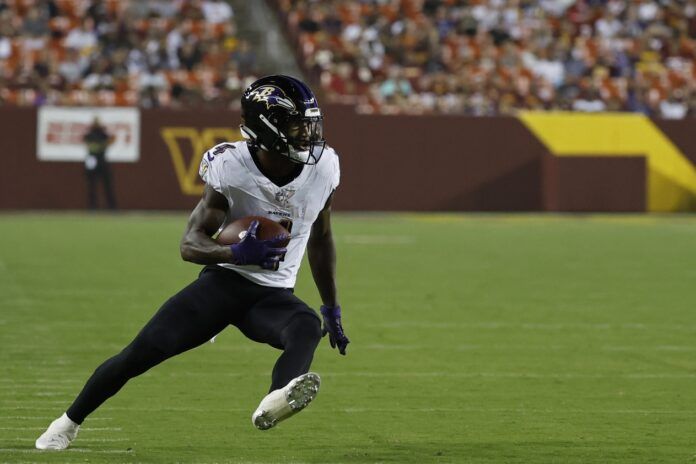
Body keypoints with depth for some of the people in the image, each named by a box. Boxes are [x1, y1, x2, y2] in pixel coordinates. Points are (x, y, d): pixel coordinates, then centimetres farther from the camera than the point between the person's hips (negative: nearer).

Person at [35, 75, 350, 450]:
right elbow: (190, 244, -17)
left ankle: (273, 404, -63)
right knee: (142, 352, -9)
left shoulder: (323, 168, -7)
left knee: (308, 327, -33)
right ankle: (69, 422, 14)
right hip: (225, 279, -2)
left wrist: (332, 308, 16)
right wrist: (237, 253, -38)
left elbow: (320, 239, 11)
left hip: (273, 295, 2)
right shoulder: (231, 169, -17)